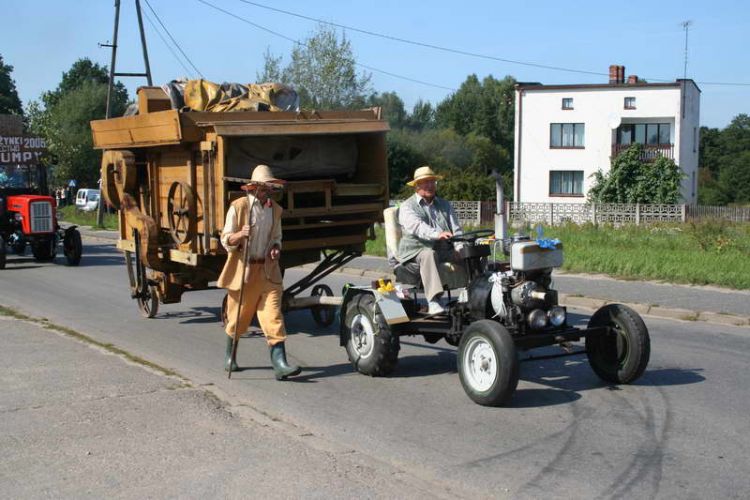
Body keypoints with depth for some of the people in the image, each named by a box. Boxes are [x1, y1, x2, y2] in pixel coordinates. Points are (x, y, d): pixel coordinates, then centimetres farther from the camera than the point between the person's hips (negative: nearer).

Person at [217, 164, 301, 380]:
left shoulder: (275, 209, 9)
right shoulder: (238, 206, -5)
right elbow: (226, 240, -6)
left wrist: (276, 248, -1)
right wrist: (240, 235, -27)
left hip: (267, 269, 3)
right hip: (243, 268, -3)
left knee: (273, 314, -9)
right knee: (238, 316, 11)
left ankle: (279, 363, -14)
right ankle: (230, 356, 36)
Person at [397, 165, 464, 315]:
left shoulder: (445, 205, 24)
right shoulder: (407, 207, 6)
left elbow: (456, 229, 14)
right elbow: (417, 226, -16)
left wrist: (461, 248, -9)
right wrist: (437, 234, -35)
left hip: (444, 251, 4)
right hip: (416, 251, -4)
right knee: (428, 254, -39)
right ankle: (433, 302, -47)